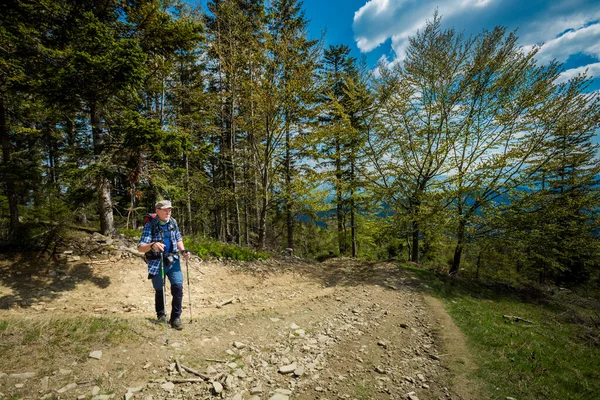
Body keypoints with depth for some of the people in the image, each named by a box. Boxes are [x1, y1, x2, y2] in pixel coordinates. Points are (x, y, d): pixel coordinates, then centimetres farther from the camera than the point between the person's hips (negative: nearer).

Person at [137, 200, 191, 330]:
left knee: (178, 287, -9)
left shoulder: (173, 222, 0)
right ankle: (161, 314, 38)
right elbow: (140, 248, -20)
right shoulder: (150, 225, -14)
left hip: (173, 261, 3)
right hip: (156, 263, -2)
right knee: (159, 290, 12)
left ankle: (175, 318, 7)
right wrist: (152, 245, -41)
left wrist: (183, 251, -4)